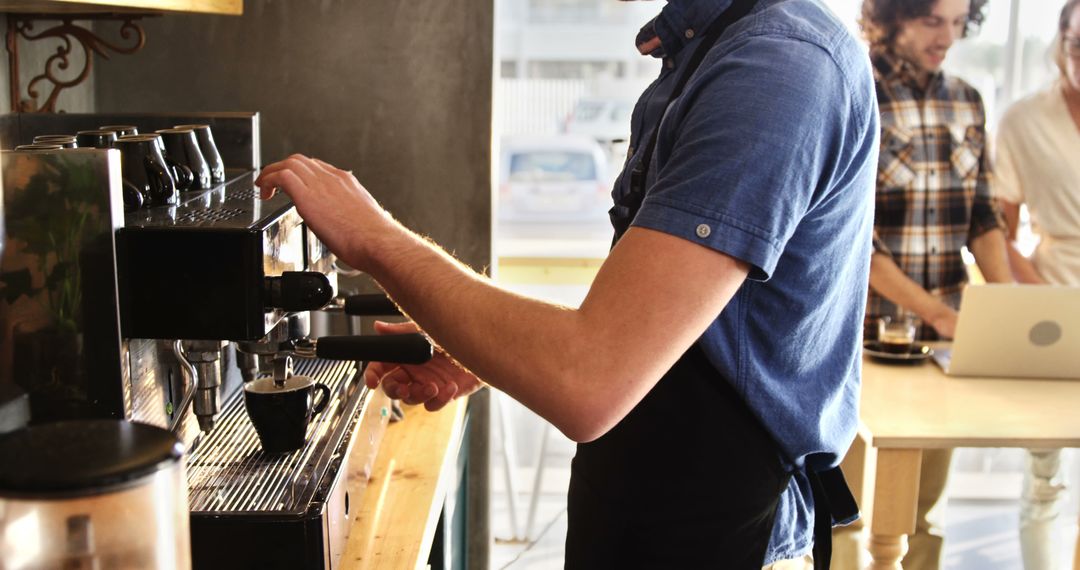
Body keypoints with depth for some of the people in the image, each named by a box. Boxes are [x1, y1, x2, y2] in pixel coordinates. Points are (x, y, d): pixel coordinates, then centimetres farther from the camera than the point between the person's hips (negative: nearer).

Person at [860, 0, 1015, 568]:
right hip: (864, 330, -5)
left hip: (946, 337, 5)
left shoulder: (966, 101, 9)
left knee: (926, 506, 13)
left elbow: (982, 216, 11)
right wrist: (937, 312, -20)